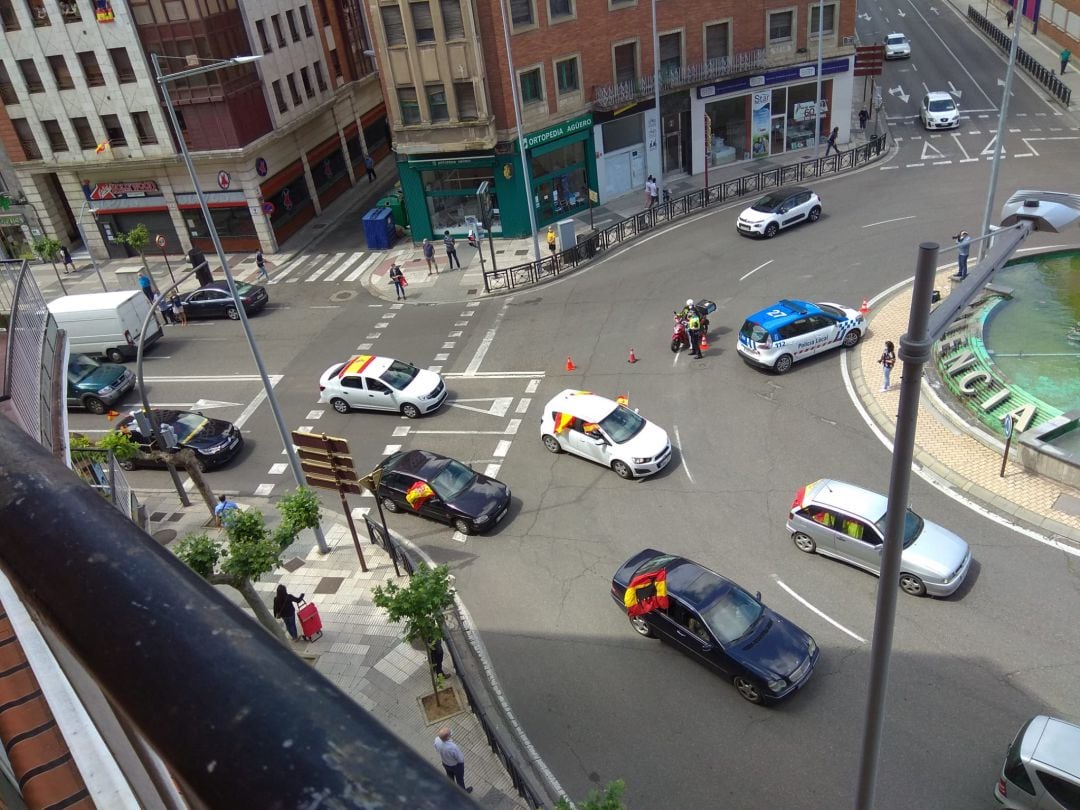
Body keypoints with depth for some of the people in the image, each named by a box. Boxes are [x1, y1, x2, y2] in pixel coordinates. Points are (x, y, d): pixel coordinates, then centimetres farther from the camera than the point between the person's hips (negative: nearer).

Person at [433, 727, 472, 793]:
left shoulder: (437, 740, -31)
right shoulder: (452, 747, -47)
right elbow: (460, 759, -28)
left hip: (445, 763, 4)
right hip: (456, 765, -4)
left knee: (449, 776, 34)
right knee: (459, 778, 26)